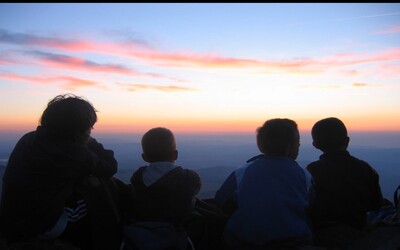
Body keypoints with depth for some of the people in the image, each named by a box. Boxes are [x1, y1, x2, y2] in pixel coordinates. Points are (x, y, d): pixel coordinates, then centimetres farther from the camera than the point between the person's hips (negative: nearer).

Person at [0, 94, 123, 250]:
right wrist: (90, 142, 1)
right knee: (105, 188, 1)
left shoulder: (28, 139, 3)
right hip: (43, 229, -7)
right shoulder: (72, 150, -18)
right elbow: (110, 167, -6)